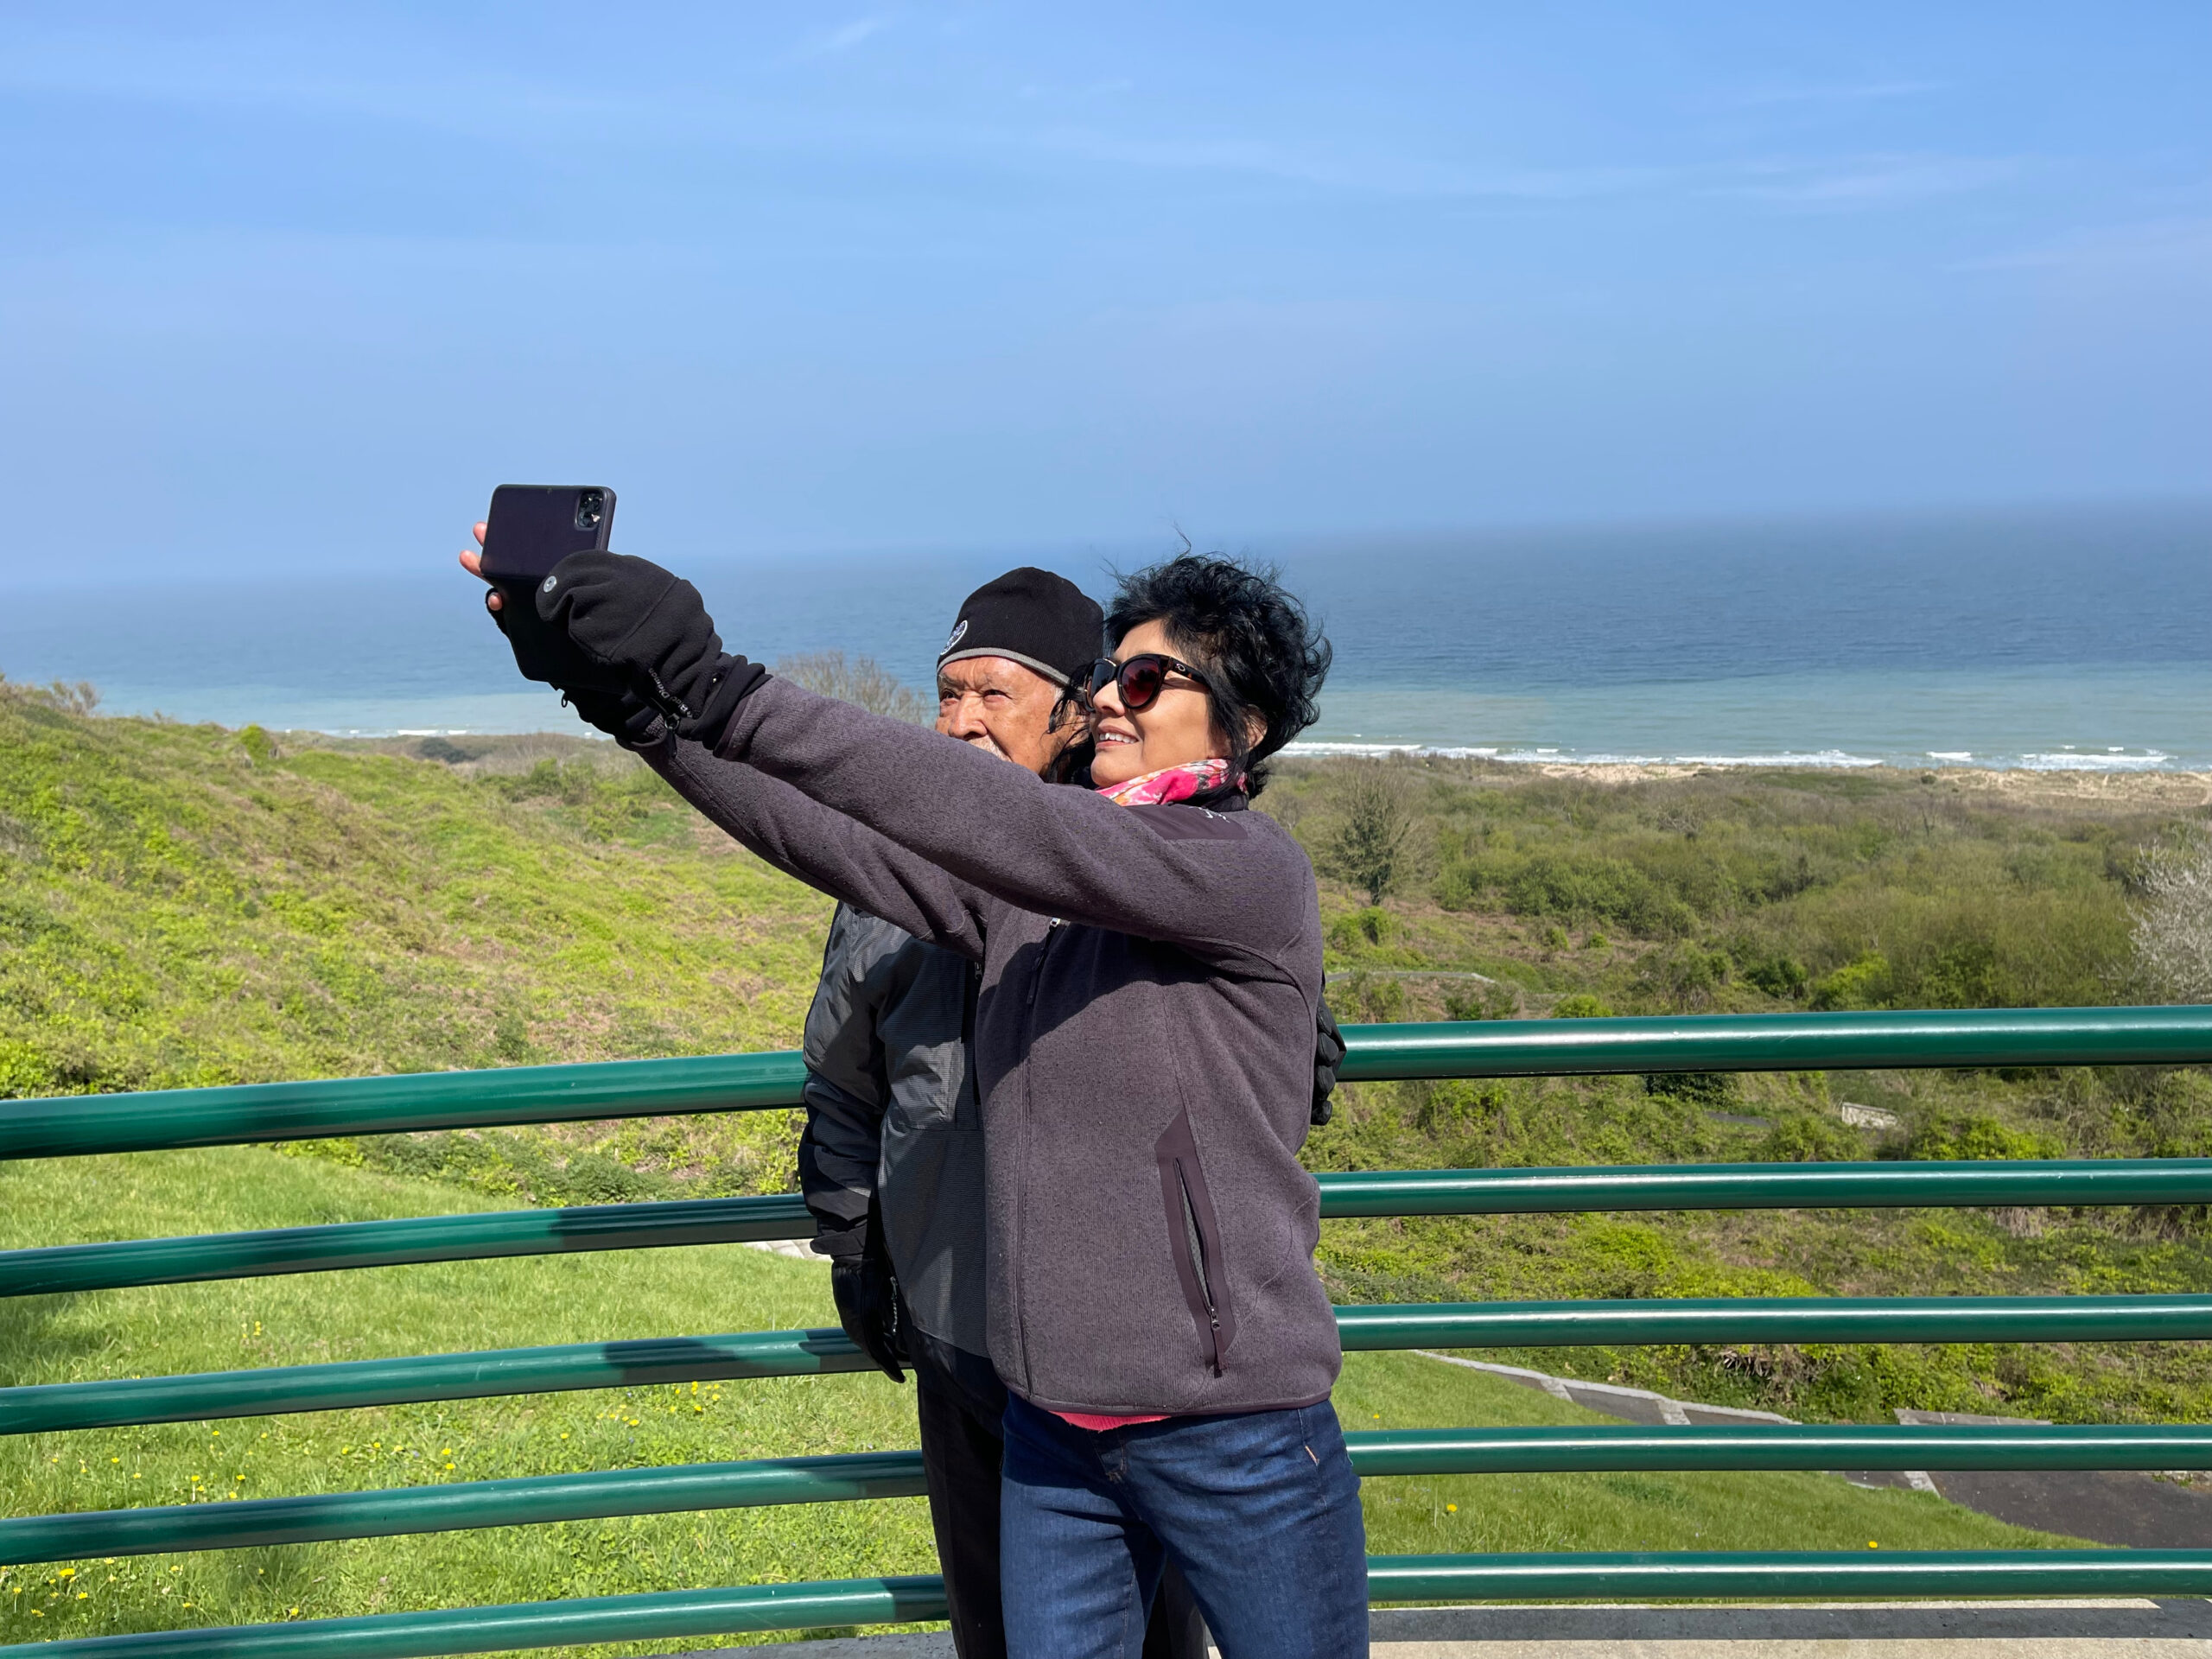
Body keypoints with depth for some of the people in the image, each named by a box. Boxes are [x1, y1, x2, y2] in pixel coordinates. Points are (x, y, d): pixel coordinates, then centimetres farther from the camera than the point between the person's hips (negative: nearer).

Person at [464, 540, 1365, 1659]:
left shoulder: (1250, 867, -15)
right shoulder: (1023, 887, 6)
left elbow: (991, 818, -28)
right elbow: (825, 838, -3)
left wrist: (714, 688, -33)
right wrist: (634, 700, -15)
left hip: (1236, 1432, -5)